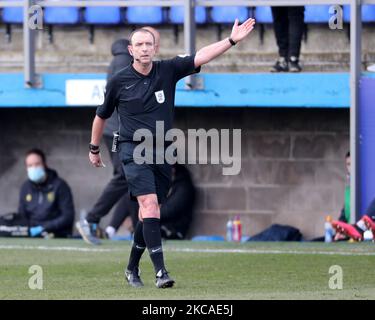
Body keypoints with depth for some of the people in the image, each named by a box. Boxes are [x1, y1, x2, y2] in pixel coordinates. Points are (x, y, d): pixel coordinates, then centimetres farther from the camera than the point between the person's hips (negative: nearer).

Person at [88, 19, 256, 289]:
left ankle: (132, 269, 26)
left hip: (162, 153, 3)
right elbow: (102, 116, 14)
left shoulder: (168, 71, 3)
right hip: (134, 151, -3)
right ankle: (160, 271, -26)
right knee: (149, 203, -20)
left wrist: (231, 40, -20)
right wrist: (94, 149, 23)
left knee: (149, 214, 9)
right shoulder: (119, 82, -1)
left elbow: (200, 57, -8)